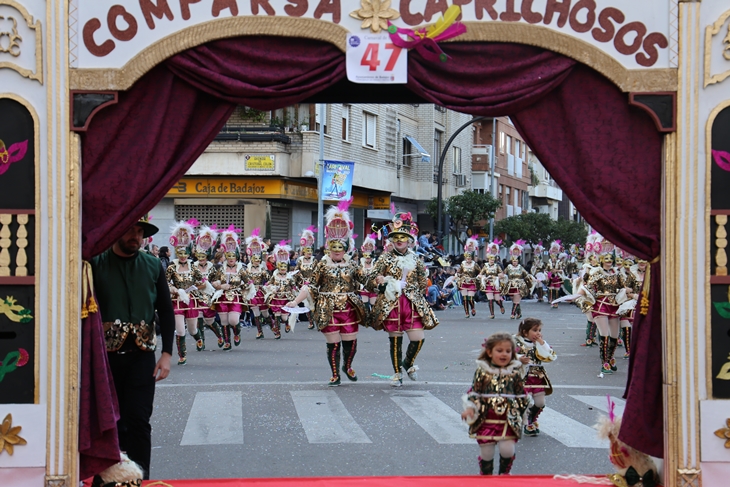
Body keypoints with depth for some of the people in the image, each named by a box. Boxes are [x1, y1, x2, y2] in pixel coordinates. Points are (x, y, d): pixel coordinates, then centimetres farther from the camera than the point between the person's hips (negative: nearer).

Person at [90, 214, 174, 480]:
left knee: (138, 419, -4)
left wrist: (167, 353, 2)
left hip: (141, 356, 1)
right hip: (105, 355, -1)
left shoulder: (153, 266, 6)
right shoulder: (96, 263, -1)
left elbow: (166, 310, 9)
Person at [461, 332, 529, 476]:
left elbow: (521, 396, 11)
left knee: (507, 449, -12)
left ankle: (504, 473, 15)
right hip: (486, 420, 0)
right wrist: (470, 408, -12)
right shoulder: (482, 372, 1)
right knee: (486, 451, 3)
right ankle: (486, 476, 26)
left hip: (509, 420, 0)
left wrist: (520, 413, 11)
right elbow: (473, 392, 2)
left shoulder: (515, 373, 4)